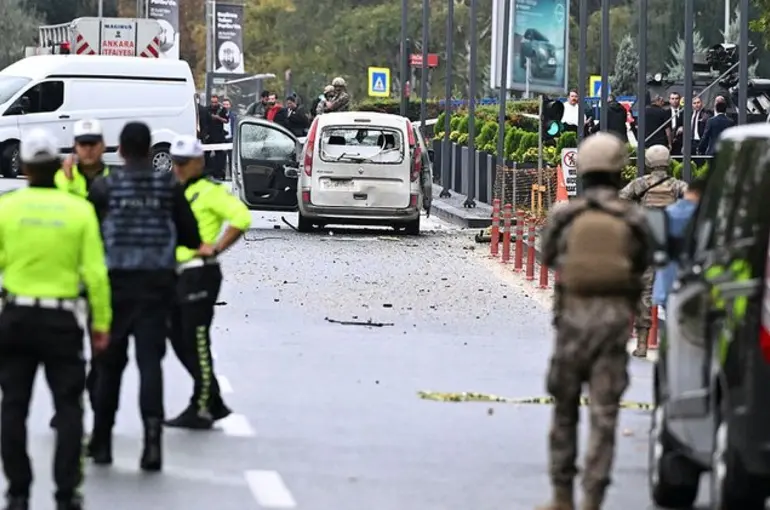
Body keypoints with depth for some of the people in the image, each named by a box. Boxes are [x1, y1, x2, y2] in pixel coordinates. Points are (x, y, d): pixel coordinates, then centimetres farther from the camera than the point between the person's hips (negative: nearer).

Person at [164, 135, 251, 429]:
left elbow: (241, 217, -19)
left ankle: (201, 410, -2)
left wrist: (216, 248, -19)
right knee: (180, 342, 11)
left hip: (199, 273, -9)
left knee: (196, 343, -7)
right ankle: (215, 404, 19)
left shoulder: (209, 192, -8)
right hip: (175, 274, 9)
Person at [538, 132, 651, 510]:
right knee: (604, 414, 2)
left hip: (573, 317, 0)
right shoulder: (634, 220, -4)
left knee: (564, 409, 15)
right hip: (615, 319, 0)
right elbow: (642, 266, 8)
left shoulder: (564, 217, -4)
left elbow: (548, 257, 11)